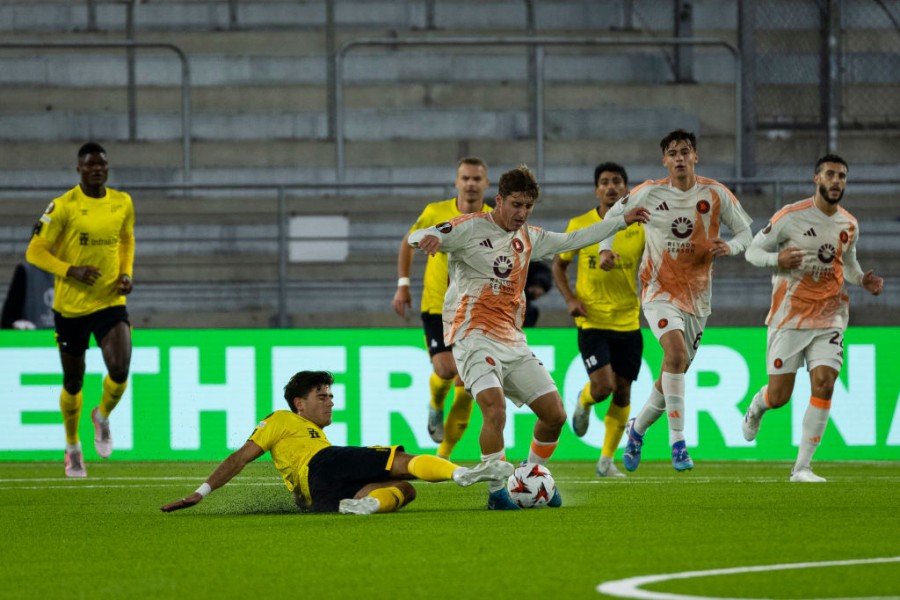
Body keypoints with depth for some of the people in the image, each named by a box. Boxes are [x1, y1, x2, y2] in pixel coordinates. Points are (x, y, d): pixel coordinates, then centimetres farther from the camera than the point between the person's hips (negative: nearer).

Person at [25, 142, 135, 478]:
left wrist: (126, 274, 2)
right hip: (71, 305, -2)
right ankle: (72, 447, 33)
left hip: (110, 301, 2)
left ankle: (103, 416, 13)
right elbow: (34, 252, -10)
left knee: (120, 370, -20)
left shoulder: (122, 203, 1)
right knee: (73, 382, 9)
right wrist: (71, 271, -24)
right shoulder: (64, 206, -12)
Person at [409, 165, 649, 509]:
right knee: (495, 409, -27)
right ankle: (497, 492, -18)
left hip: (513, 341, 7)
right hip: (474, 336, -7)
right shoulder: (471, 228, -5)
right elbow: (417, 238, -14)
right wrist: (430, 238, -39)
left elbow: (571, 240, 29)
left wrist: (622, 221, 30)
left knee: (554, 414, 3)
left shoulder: (528, 238, 15)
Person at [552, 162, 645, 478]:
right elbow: (559, 265, 9)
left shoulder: (639, 227, -1)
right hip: (592, 320, -2)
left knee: (622, 392, 5)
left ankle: (606, 460, 17)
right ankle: (584, 402, 21)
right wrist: (570, 299, -6)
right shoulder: (579, 225, -2)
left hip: (628, 321, 2)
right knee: (603, 385, -16)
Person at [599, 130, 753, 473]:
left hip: (697, 295, 3)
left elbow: (745, 231, 5)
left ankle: (637, 428, 38)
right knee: (677, 352, -28)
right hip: (659, 289, -3)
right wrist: (606, 248, -4)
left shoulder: (715, 194, -3)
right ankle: (678, 442, -26)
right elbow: (615, 214, 10)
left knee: (673, 375, 9)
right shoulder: (649, 193, -5)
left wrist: (730, 247, -16)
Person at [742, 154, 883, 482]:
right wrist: (778, 260, -23)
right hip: (789, 317, -3)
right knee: (779, 396, -1)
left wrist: (863, 279, 2)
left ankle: (802, 467, -7)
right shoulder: (791, 216, -9)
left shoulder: (849, 226, 6)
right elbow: (753, 251, -3)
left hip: (829, 318, 3)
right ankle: (756, 406, 40)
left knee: (823, 384, -13)